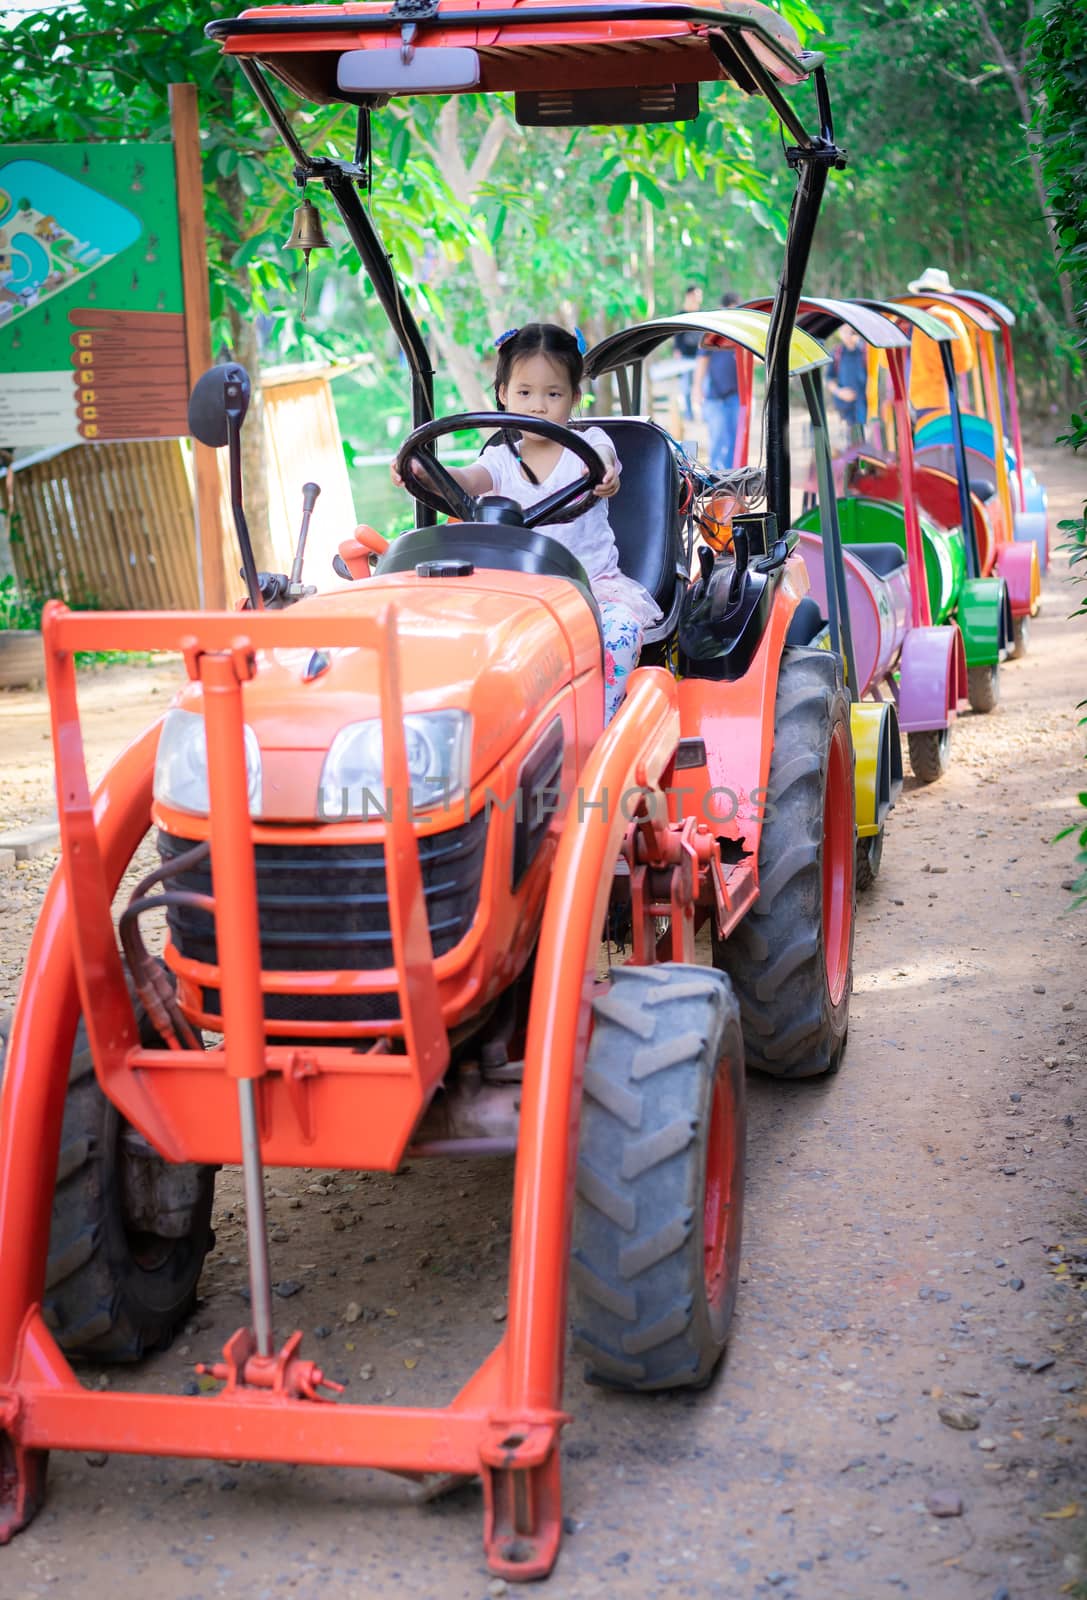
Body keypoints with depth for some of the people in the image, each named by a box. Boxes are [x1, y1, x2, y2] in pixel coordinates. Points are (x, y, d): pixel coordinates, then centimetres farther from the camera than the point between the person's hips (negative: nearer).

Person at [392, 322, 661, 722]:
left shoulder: (587, 443, 3)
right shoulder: (502, 458, 9)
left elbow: (601, 457, -21)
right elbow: (468, 480, -12)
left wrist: (602, 470, -49)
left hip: (595, 580, -2)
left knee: (621, 624, -33)